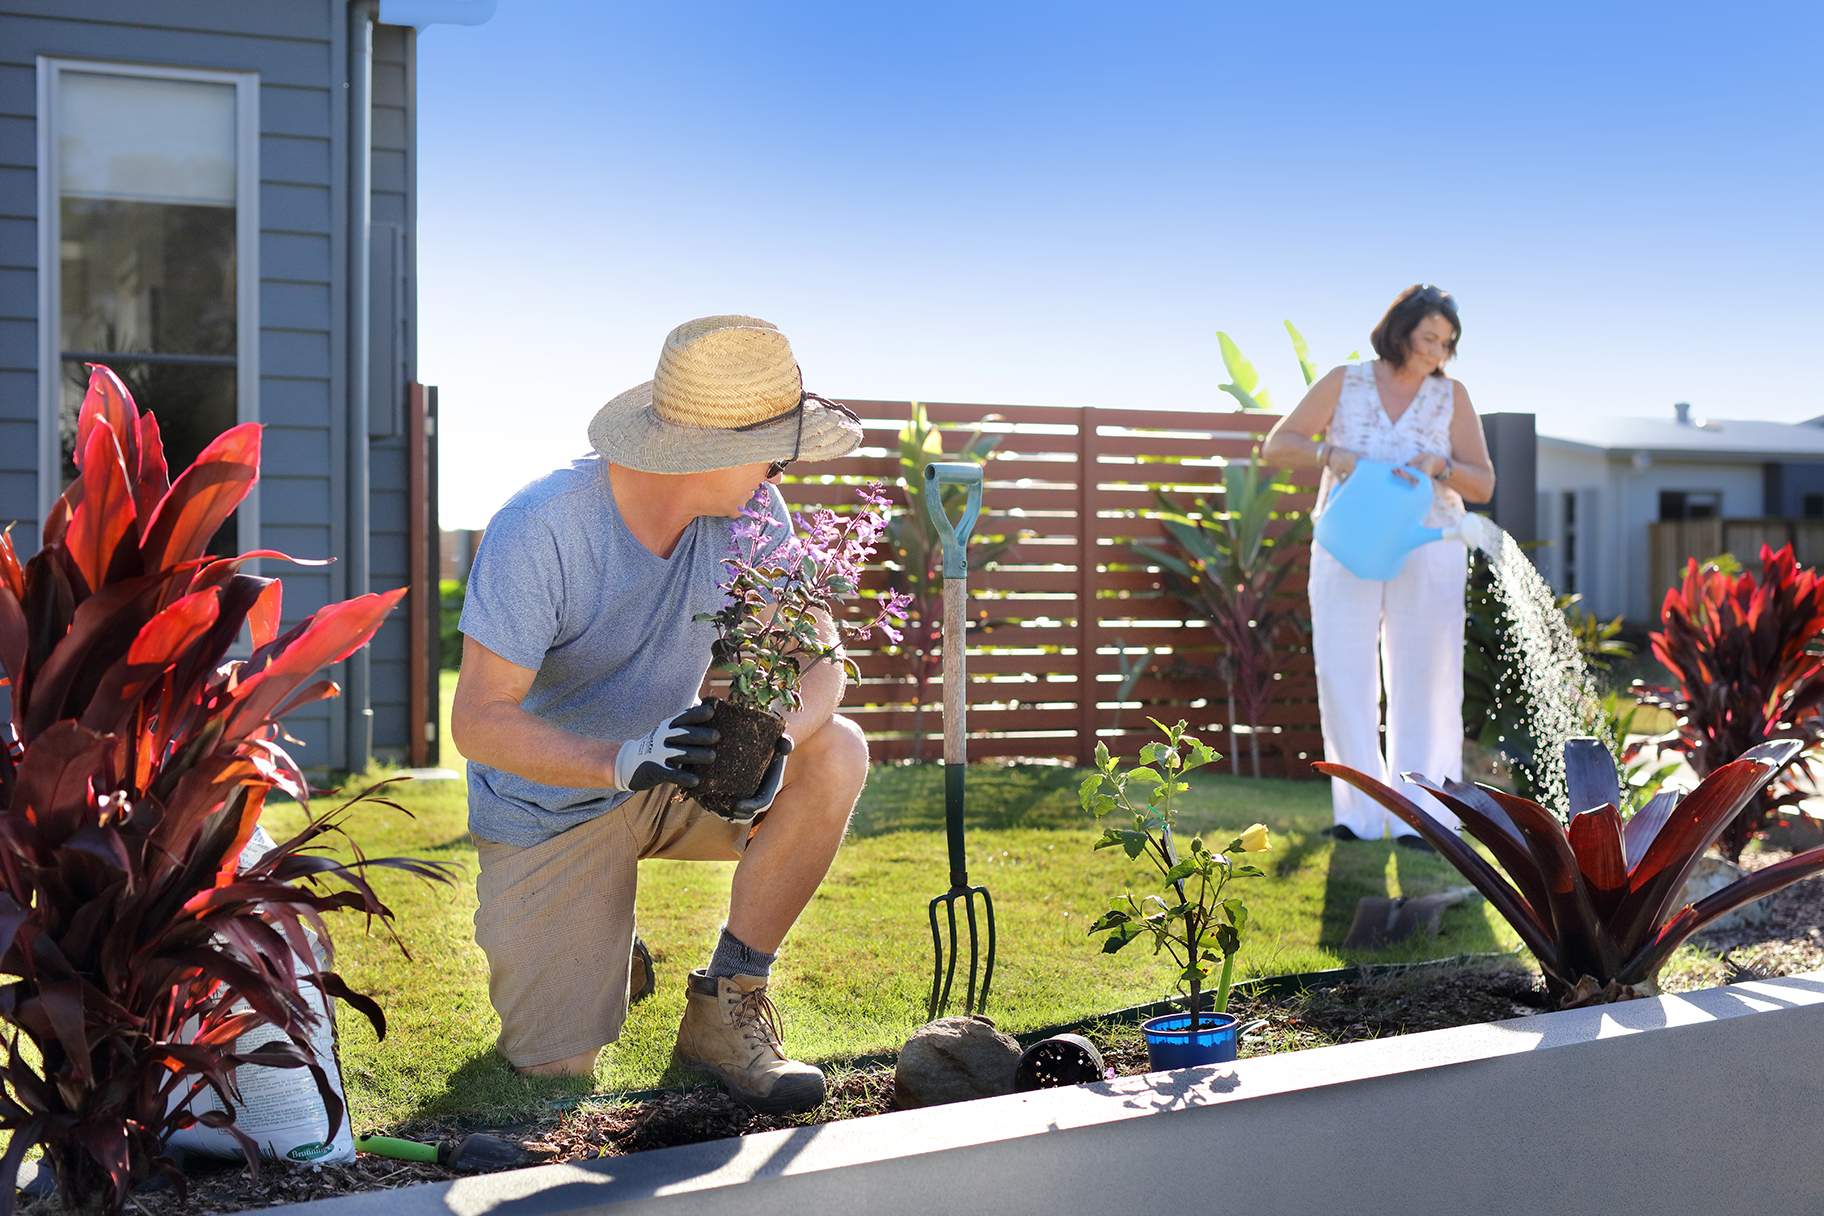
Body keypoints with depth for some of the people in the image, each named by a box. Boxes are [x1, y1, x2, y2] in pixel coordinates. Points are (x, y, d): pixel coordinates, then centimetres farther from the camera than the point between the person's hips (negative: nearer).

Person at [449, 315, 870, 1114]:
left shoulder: (750, 510, -14)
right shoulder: (538, 530, -29)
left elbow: (815, 658, -16)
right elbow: (477, 720, -29)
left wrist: (774, 734, -40)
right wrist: (622, 760, -46)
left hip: (673, 766, 4)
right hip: (550, 802, -4)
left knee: (836, 754, -25)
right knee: (554, 1064, -11)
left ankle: (725, 1004, -10)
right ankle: (598, 956, 26)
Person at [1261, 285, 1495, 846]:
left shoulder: (1452, 396, 3)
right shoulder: (1344, 382, 2)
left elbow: (1482, 486, 1)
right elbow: (1275, 446, 1)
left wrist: (1437, 465, -18)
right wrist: (1329, 451, -17)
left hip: (1426, 553, 0)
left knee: (1423, 681, -2)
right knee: (1343, 677, -7)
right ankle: (1360, 814, -1)